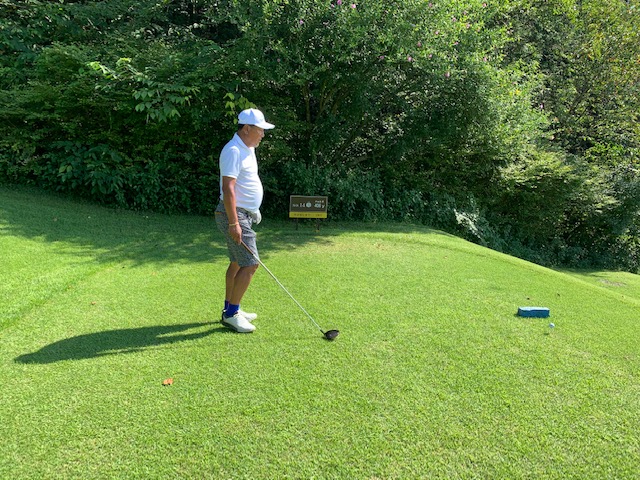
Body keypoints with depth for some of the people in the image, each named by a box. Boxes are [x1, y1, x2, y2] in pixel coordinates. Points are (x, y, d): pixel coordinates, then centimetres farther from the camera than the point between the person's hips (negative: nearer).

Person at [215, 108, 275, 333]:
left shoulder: (248, 149, 15)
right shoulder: (233, 151, -17)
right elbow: (228, 188, -24)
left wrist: (254, 210, 26)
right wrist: (233, 223, -27)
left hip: (244, 214, 10)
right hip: (235, 214, -10)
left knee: (237, 263, 14)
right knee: (250, 264, -10)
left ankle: (230, 309, 23)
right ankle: (231, 314, -1)